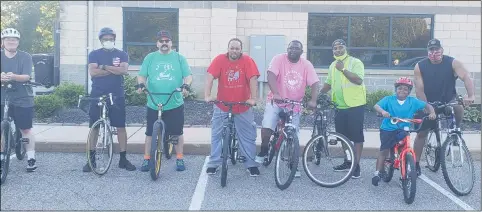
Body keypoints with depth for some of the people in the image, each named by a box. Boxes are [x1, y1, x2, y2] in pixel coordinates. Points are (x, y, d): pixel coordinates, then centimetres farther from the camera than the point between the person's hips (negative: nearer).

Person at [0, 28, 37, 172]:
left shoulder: (25, 57, -2)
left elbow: (26, 77, -13)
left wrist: (14, 77, -34)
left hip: (22, 99, -2)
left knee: (26, 129, 2)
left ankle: (31, 159, 11)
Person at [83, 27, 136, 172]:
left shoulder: (121, 54, 5)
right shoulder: (94, 54, 4)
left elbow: (124, 70, -13)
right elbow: (93, 72, -12)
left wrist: (104, 67, -14)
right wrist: (114, 70, -13)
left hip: (117, 96, 0)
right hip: (97, 95, 0)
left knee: (121, 127, 2)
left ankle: (123, 159, 10)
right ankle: (91, 158, 14)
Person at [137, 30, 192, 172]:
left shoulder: (179, 58, 6)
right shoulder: (150, 57, 8)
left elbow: (188, 76, 3)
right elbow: (142, 75, 8)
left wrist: (186, 86, -18)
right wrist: (141, 84, -14)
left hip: (175, 104, 0)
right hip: (153, 104, 1)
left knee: (177, 133, 6)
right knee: (150, 133, 6)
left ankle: (179, 159, 20)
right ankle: (147, 159, 18)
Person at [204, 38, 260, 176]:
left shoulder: (247, 61, -8)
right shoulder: (219, 59, -8)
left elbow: (253, 79, -15)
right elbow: (210, 77, -15)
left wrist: (253, 98, -23)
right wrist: (207, 96, -25)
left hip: (243, 106, 0)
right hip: (221, 105, 1)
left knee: (248, 136, 5)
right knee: (216, 135, 6)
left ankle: (251, 164, 17)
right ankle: (213, 164, 16)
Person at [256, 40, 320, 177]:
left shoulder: (307, 65, -5)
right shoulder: (279, 59, -11)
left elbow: (315, 83, -11)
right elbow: (271, 76, -23)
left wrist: (313, 100, -28)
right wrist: (275, 94, -38)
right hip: (276, 101, -2)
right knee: (266, 127, -18)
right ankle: (263, 151, 11)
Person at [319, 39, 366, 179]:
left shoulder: (355, 62, -9)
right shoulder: (333, 65, 13)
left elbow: (359, 80, -24)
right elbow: (328, 83, 25)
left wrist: (343, 69, -28)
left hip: (355, 105, -7)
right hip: (340, 106, 7)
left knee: (357, 136, -2)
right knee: (343, 136, 14)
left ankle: (356, 165, 4)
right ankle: (347, 162, 27)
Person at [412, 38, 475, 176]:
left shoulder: (452, 63, -13)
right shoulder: (420, 67, -12)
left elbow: (466, 77, -27)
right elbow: (419, 90, -14)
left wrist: (471, 95, -44)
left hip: (448, 101, 0)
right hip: (429, 104, 1)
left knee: (458, 107, -34)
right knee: (421, 133, -1)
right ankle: (416, 164, 12)